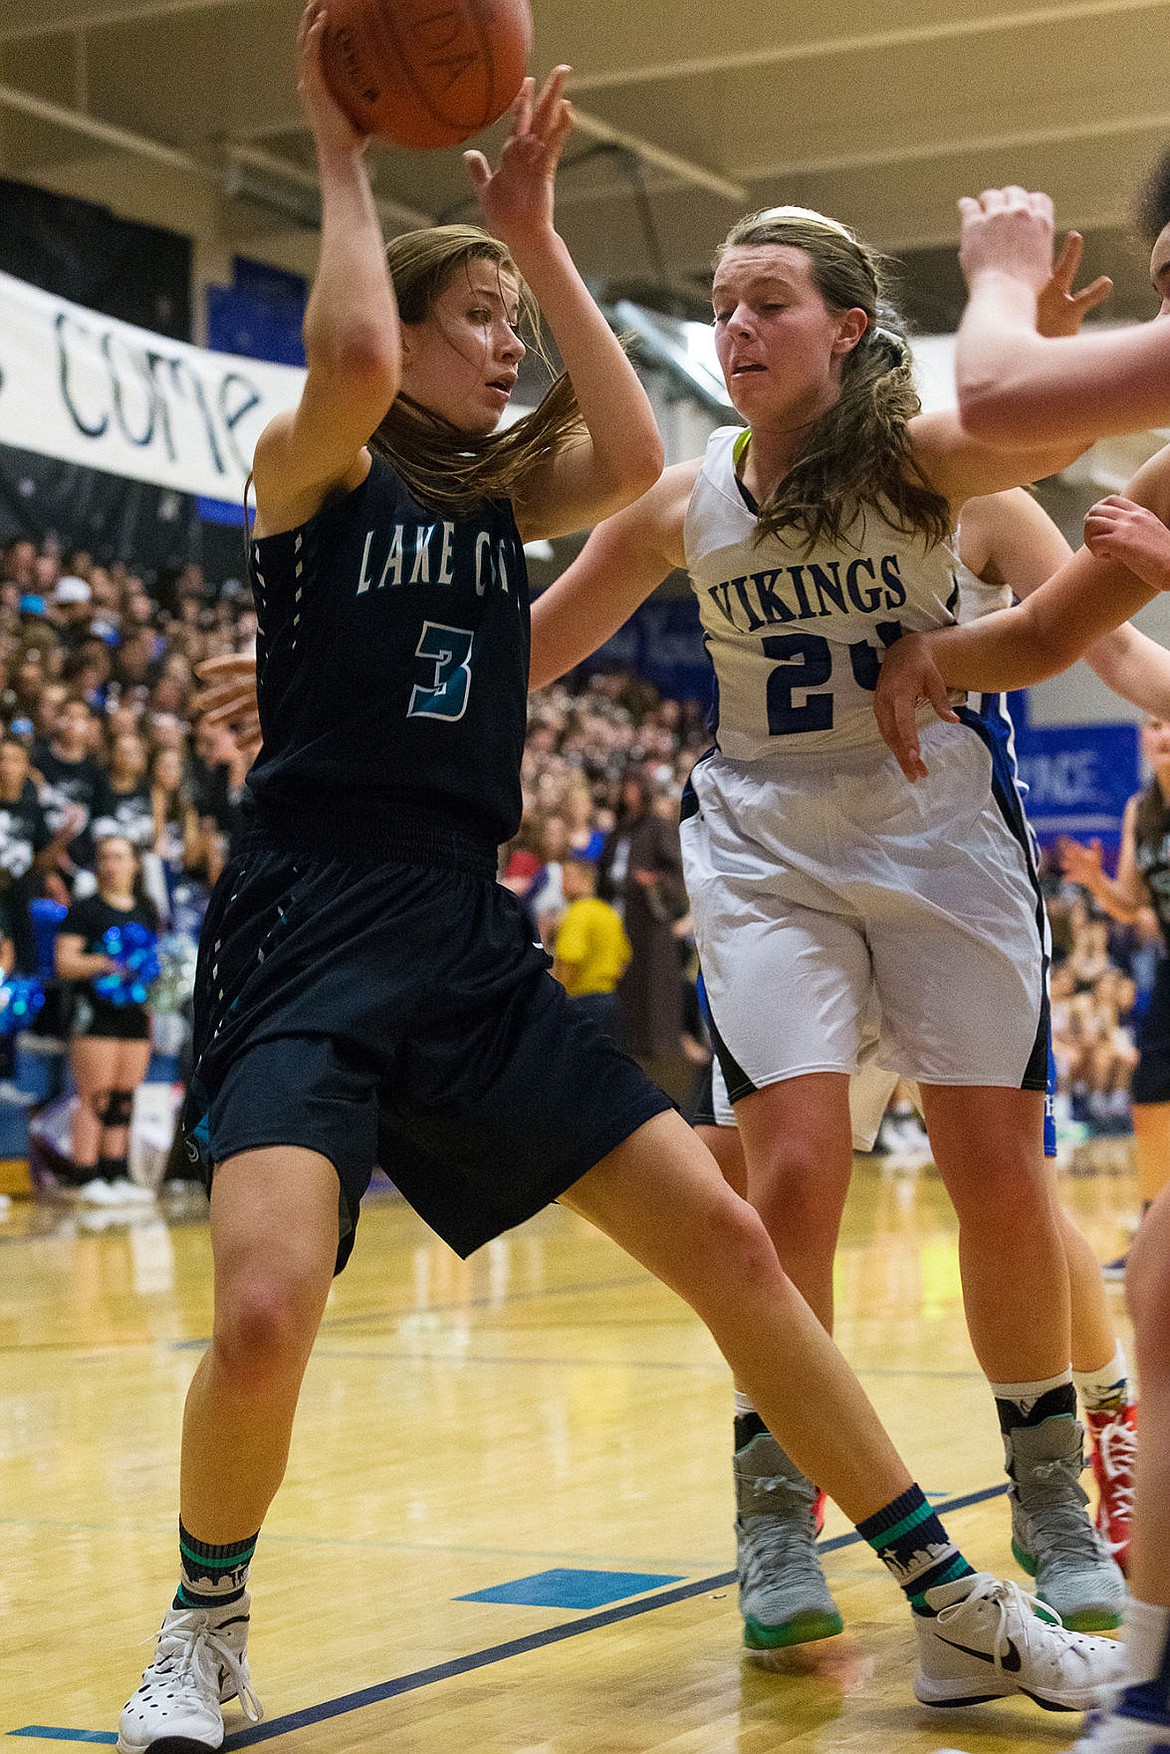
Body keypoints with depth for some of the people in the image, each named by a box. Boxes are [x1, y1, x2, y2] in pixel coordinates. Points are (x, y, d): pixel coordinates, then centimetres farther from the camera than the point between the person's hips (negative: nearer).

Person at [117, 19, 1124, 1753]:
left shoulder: (505, 494, 16)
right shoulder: (309, 469, 1)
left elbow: (635, 452, -5)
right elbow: (354, 356, -23)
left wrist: (537, 232, 0)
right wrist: (339, 154, -8)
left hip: (475, 944, 6)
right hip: (310, 930, -5)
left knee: (728, 1240, 0)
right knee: (265, 1317, -25)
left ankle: (957, 1611, 9)